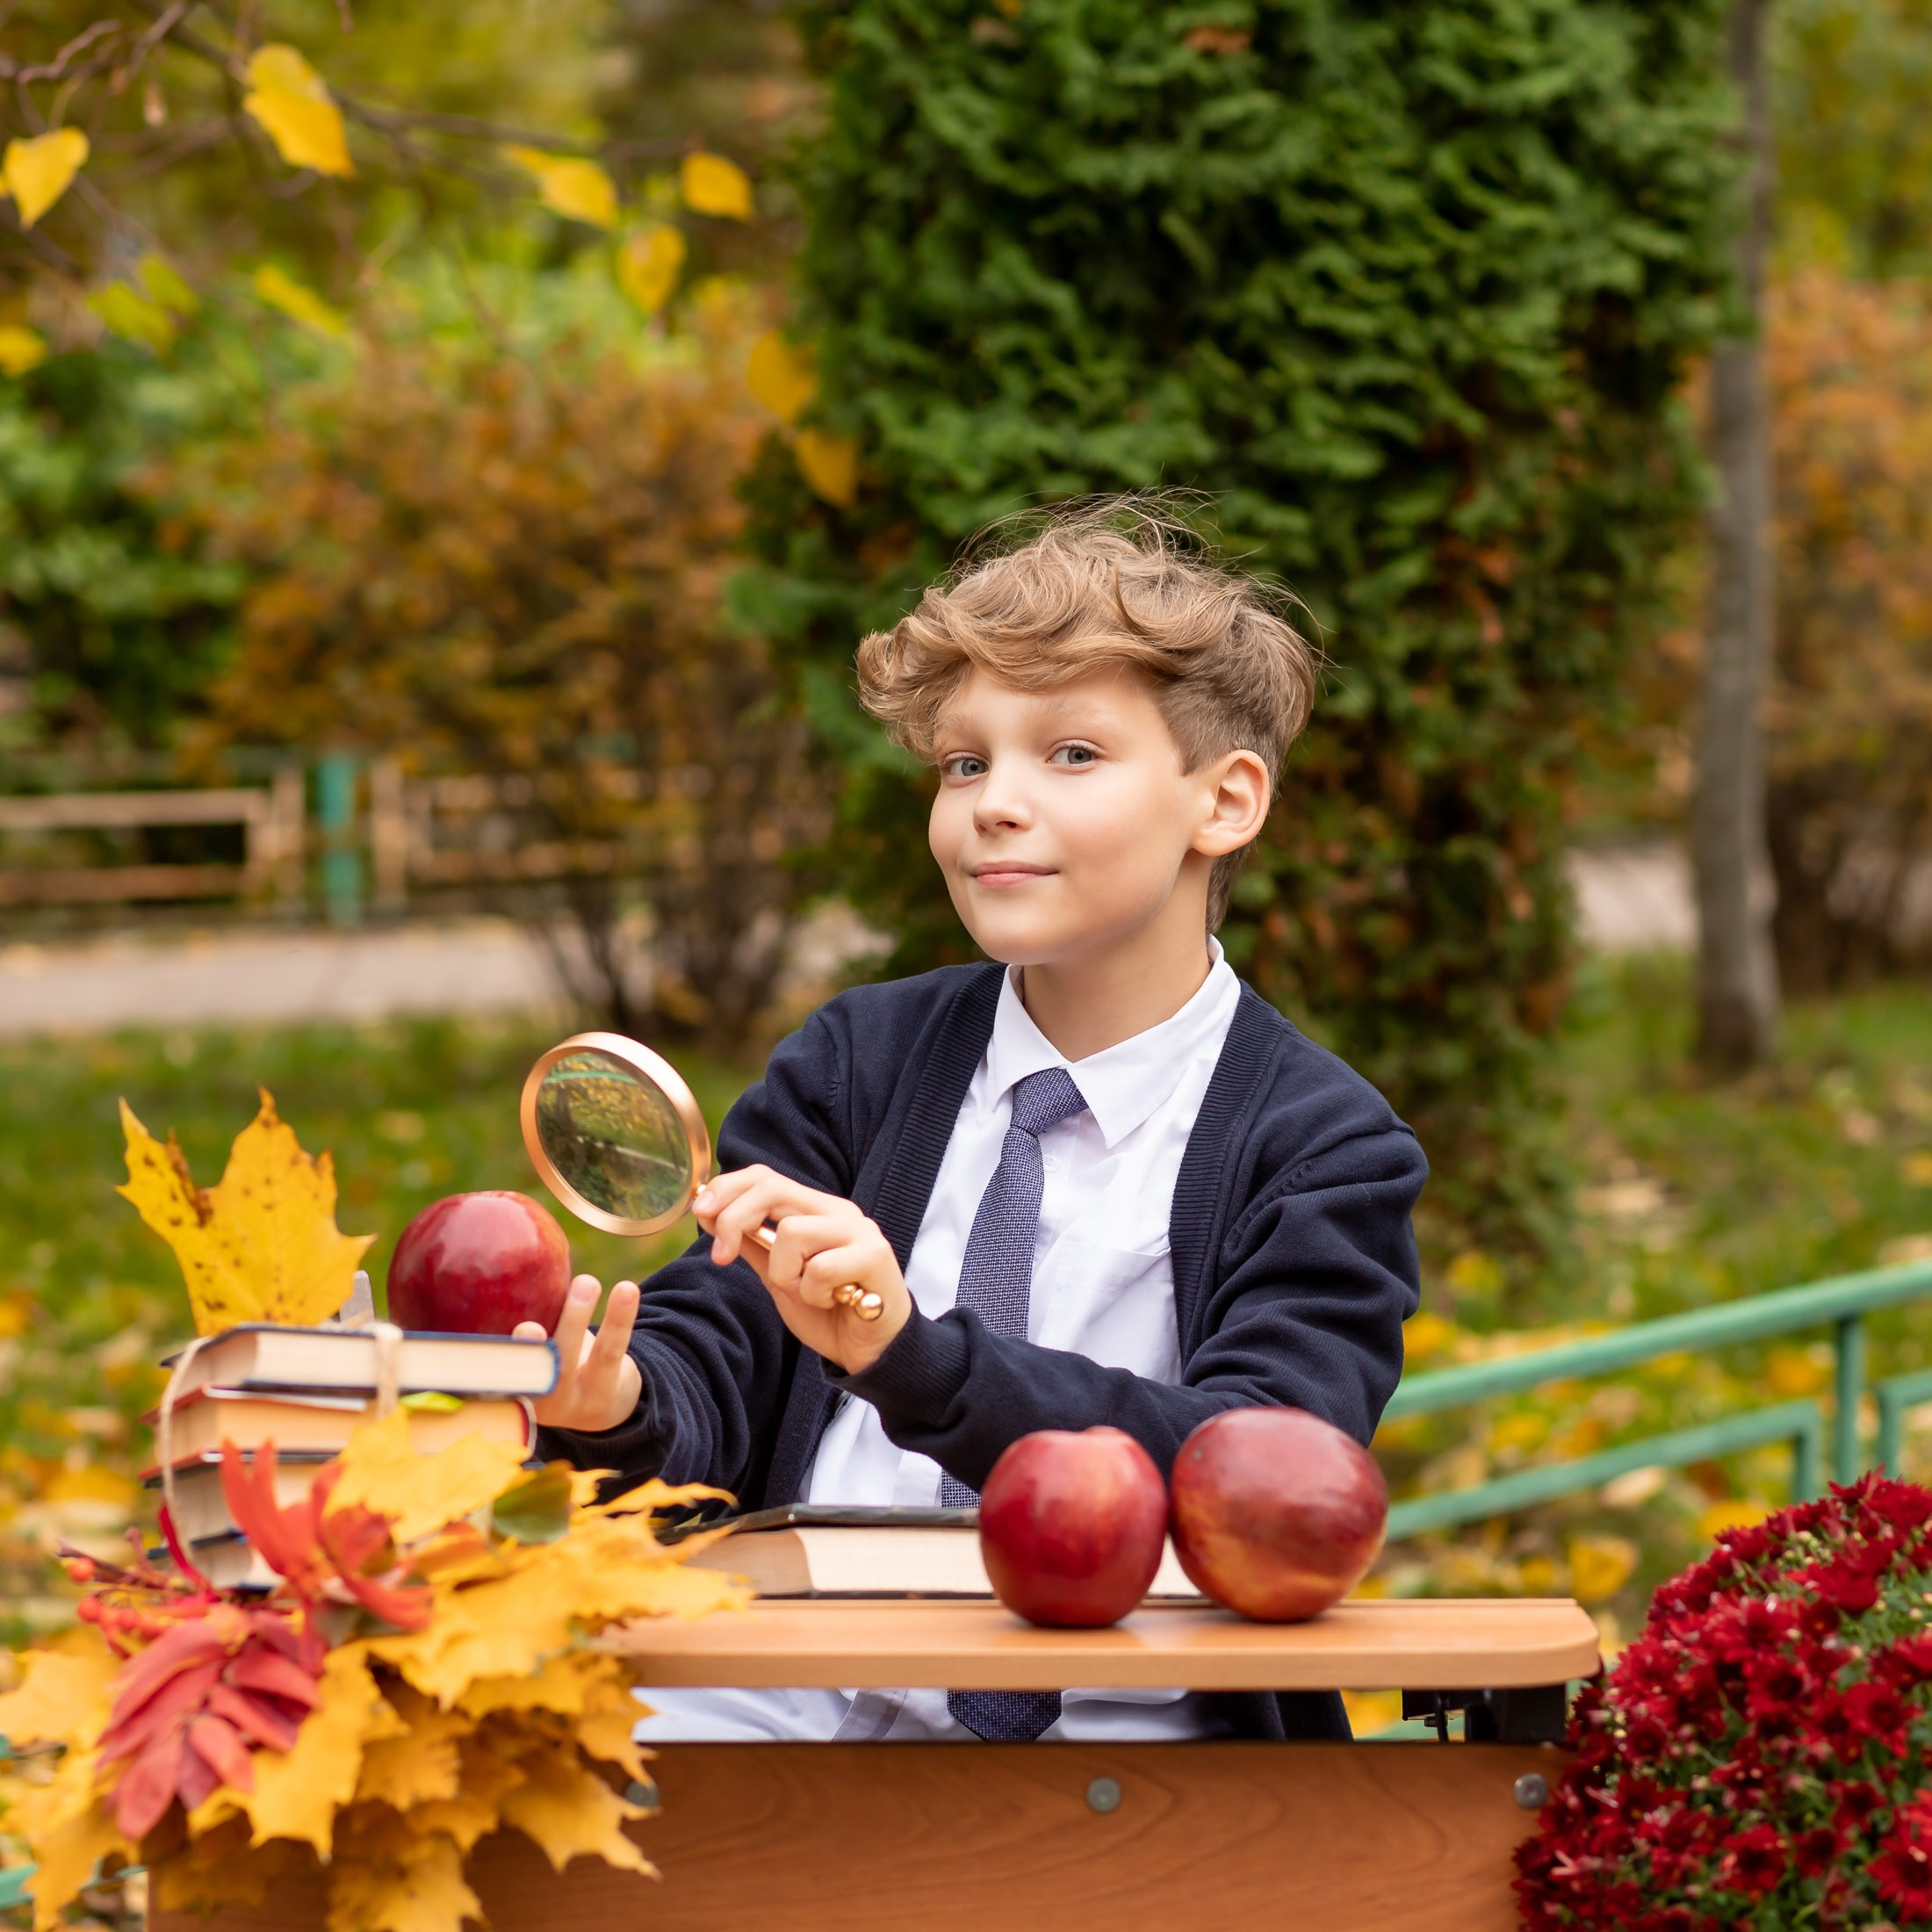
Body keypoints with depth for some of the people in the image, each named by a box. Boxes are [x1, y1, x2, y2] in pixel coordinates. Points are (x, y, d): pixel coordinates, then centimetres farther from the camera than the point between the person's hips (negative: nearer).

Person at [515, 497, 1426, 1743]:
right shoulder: (853, 1064, 13)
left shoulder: (1328, 1148, 0)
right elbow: (715, 1359, 5)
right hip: (788, 1702, 2)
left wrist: (913, 1352, -28)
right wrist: (618, 1404, -20)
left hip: (1111, 1735, -2)